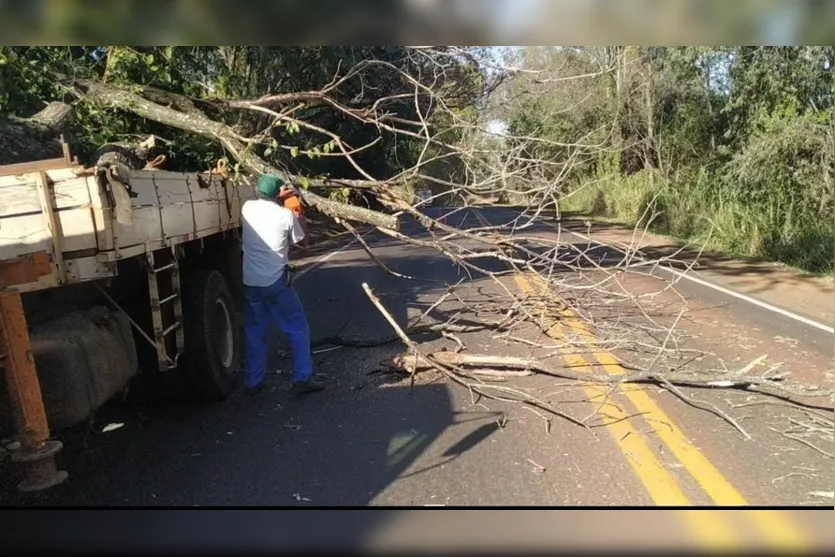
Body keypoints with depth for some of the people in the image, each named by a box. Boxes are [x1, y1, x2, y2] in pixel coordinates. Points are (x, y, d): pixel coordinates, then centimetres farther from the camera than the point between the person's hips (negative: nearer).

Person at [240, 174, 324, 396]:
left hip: (250, 282, 5)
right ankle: (302, 379, 8)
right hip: (276, 282, -4)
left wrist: (275, 196, 31)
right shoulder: (286, 215, -9)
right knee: (298, 328, 8)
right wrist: (301, 218, 19)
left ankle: (254, 382, 20)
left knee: (255, 332, 16)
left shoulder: (247, 208, 2)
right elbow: (303, 242, 7)